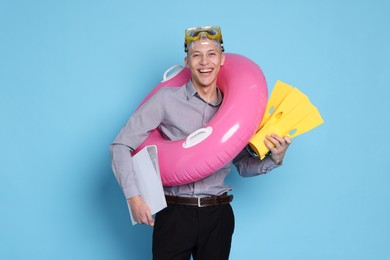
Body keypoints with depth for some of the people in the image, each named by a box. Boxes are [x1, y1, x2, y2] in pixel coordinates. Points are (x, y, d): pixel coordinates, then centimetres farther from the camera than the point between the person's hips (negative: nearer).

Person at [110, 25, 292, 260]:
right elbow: (122, 145, -3)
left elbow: (243, 165, 13)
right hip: (174, 213, -3)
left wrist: (274, 159, -6)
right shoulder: (167, 99, -2)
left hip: (218, 216, 3)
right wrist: (134, 196, -11)